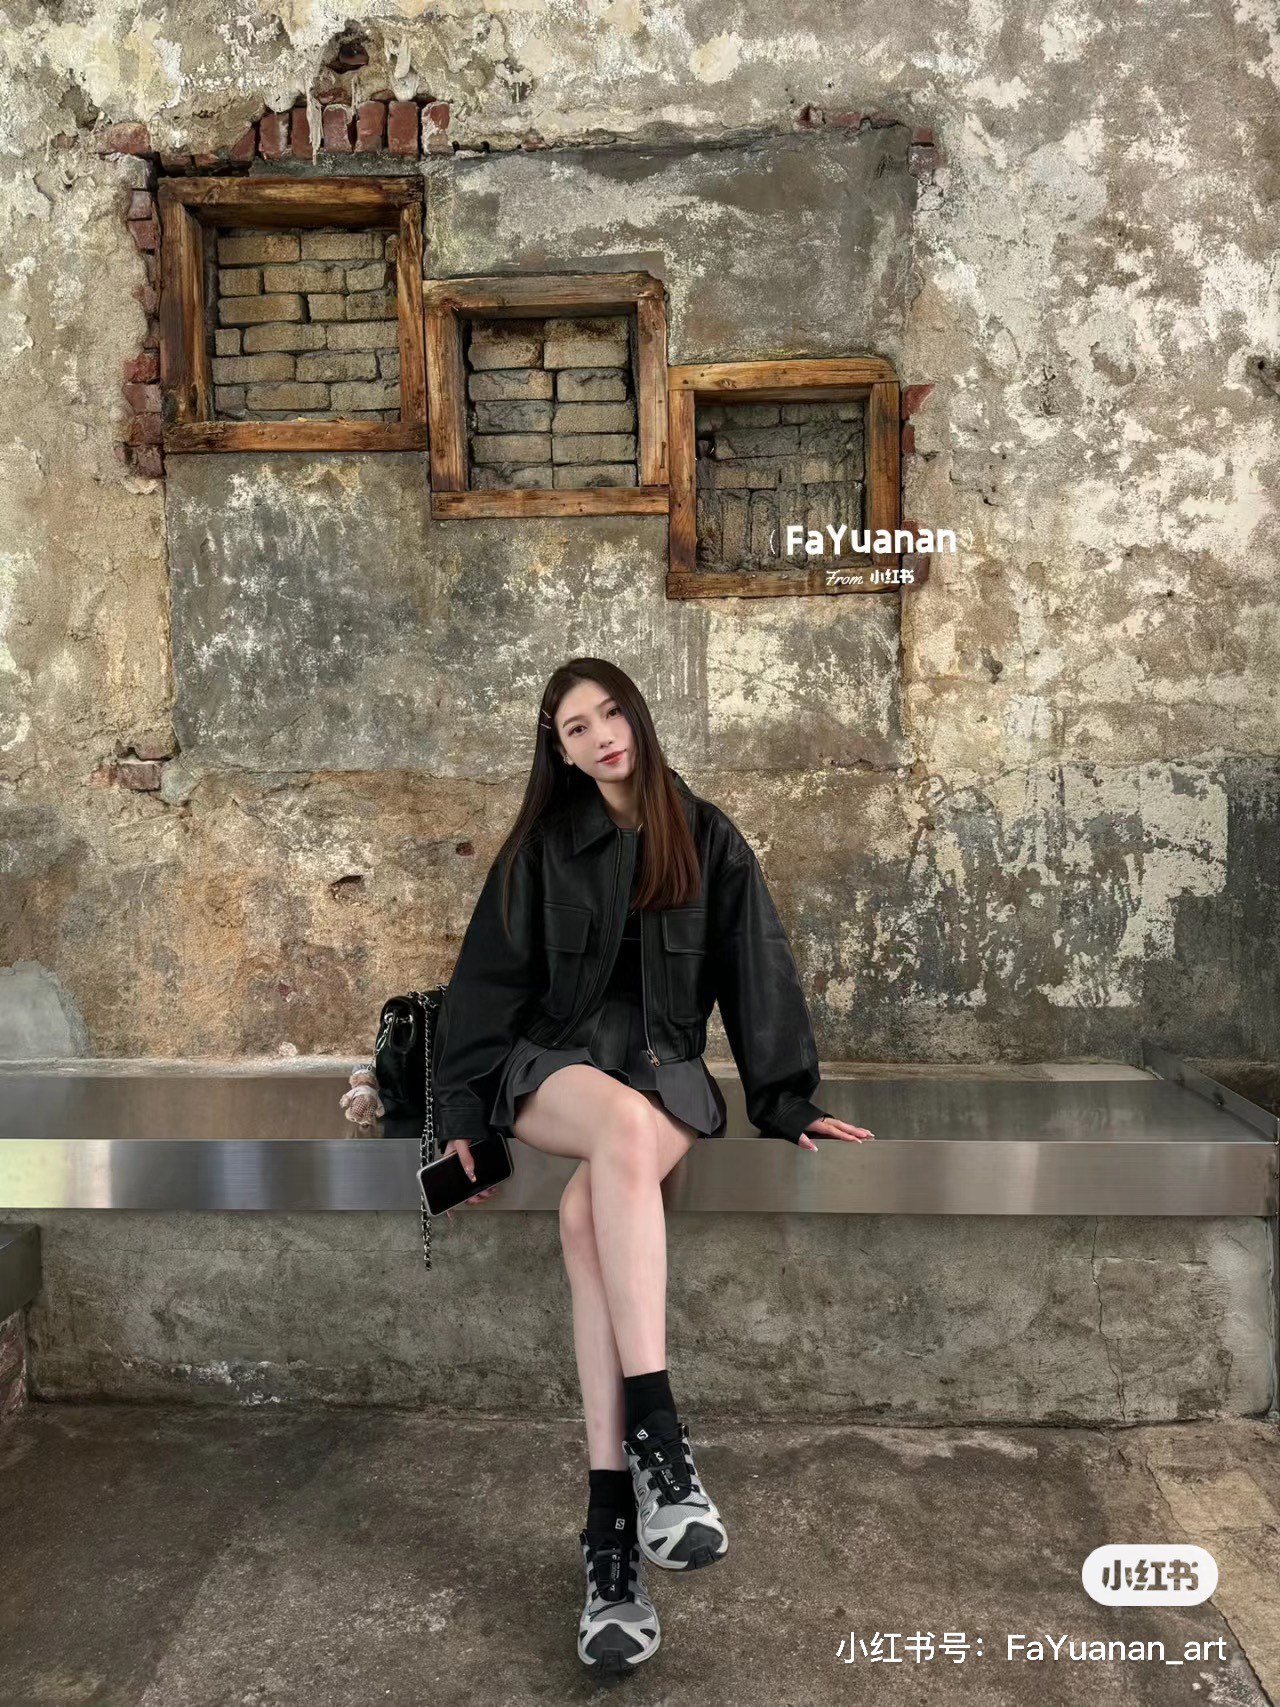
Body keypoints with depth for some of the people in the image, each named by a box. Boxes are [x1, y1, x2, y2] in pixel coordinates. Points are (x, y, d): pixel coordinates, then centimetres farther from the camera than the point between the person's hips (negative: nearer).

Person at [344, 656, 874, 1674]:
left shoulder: (707, 838, 6)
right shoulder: (541, 846, 7)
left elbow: (758, 973, 5)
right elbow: (488, 984, 4)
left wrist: (789, 1103, 0)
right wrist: (462, 1118, -5)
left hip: (669, 1068, 0)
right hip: (555, 1063, 0)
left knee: (590, 1212, -32)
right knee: (623, 1126, -37)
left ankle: (611, 1526, -32)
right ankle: (659, 1437, -38)